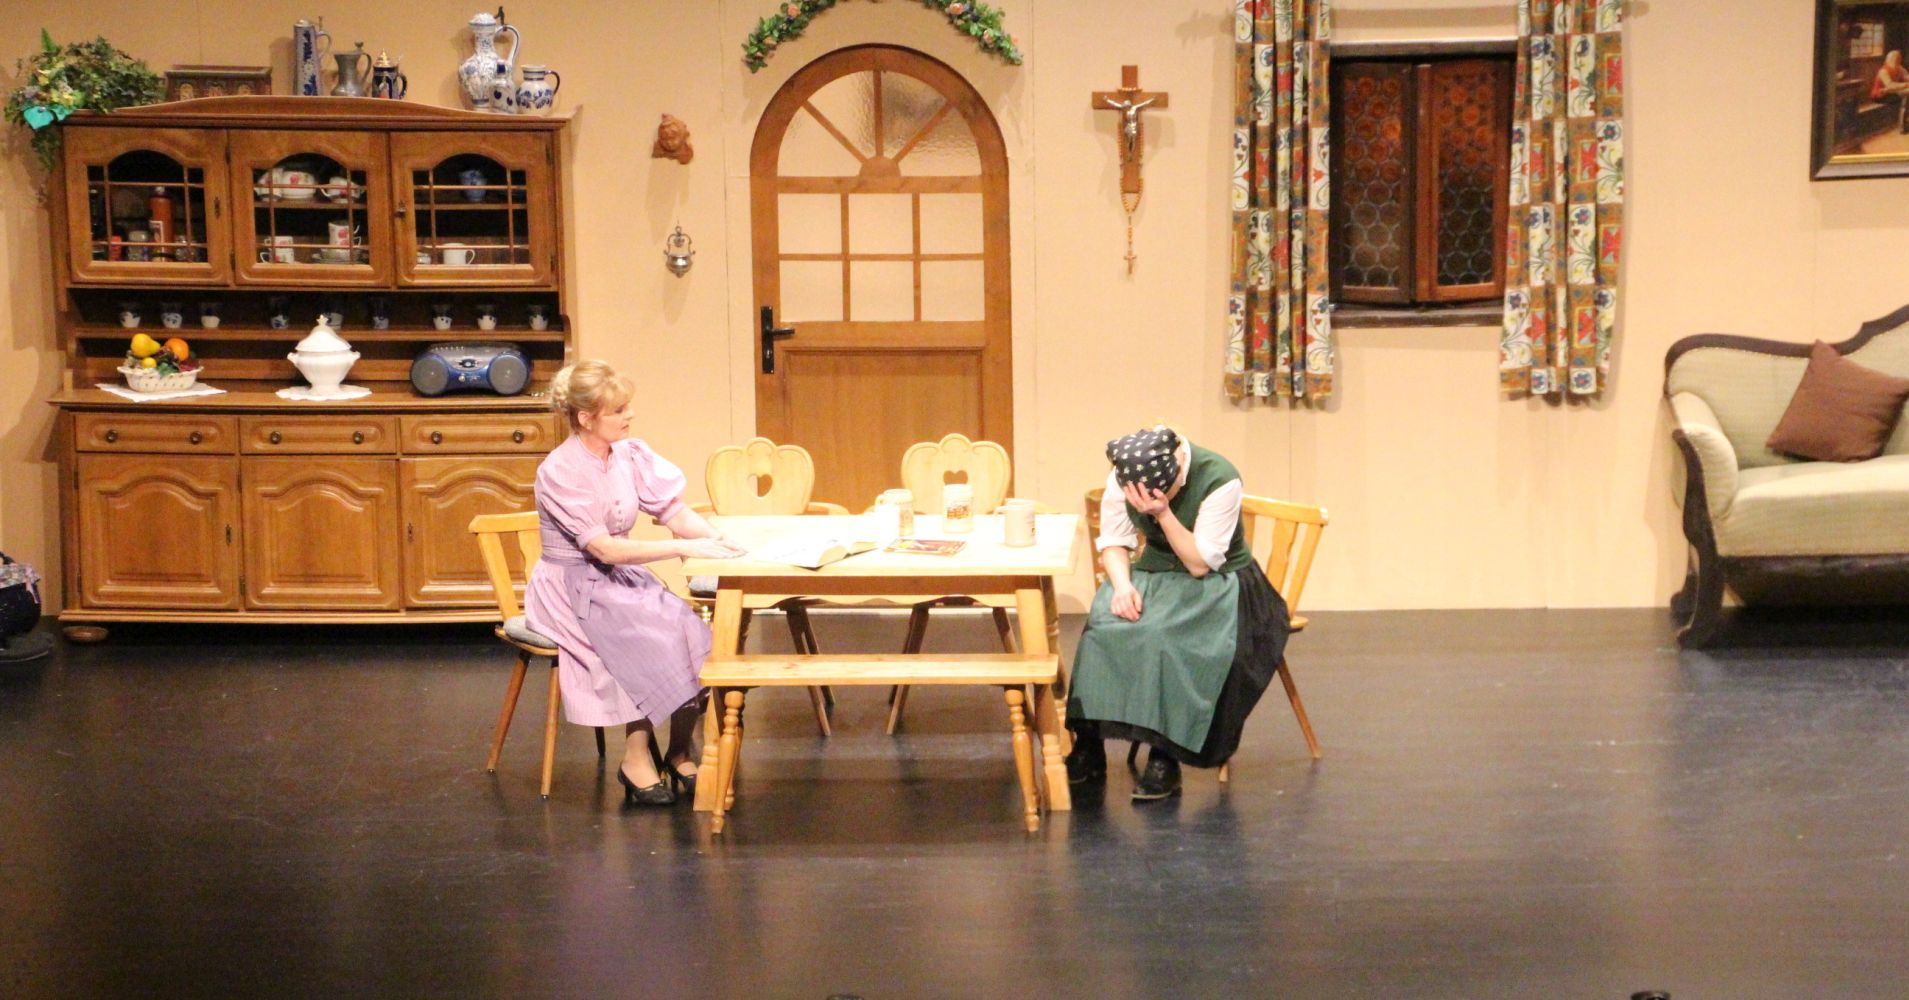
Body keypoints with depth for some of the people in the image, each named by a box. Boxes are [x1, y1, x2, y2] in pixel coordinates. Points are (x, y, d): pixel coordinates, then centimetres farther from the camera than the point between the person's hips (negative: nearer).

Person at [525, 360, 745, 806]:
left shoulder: (630, 454, 2)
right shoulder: (559, 472, -17)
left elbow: (676, 513, -2)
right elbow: (604, 549, -23)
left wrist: (717, 539, -23)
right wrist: (684, 549, -29)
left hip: (623, 578, 6)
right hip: (575, 589, -6)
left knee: (692, 631, -20)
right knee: (653, 637, -28)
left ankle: (680, 752, -8)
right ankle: (638, 757, -14)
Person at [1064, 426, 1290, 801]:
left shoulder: (1219, 479, -23)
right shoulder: (1123, 478, -10)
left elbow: (1201, 564, -20)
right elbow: (1113, 541, -2)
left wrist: (1164, 513, -32)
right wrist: (1122, 585, -22)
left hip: (1217, 583, -4)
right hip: (1153, 573, 4)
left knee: (1163, 633, -35)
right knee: (1104, 622, -28)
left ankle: (1165, 758, -26)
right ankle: (1088, 747, -18)